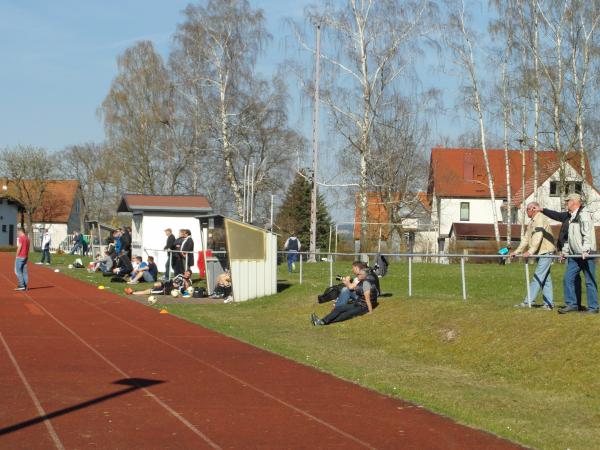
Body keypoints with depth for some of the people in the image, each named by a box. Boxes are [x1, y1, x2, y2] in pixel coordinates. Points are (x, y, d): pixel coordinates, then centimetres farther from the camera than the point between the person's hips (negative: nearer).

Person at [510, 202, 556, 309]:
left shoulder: (540, 219, -13)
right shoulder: (532, 222, 18)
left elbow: (538, 237, -24)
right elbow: (526, 238, 19)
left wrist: (530, 251, -31)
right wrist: (517, 251, 12)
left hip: (546, 252, -10)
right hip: (541, 253, 10)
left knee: (538, 277, -10)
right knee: (545, 278, 9)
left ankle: (528, 301, -13)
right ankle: (548, 303, 11)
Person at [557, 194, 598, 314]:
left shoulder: (584, 215, -10)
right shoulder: (572, 217, 20)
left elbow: (587, 234, -20)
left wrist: (586, 250, -30)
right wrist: (565, 250, 27)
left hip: (586, 255, -10)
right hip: (575, 255, 10)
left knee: (590, 281, -3)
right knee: (568, 279, 6)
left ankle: (593, 308, 2)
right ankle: (572, 304, 12)